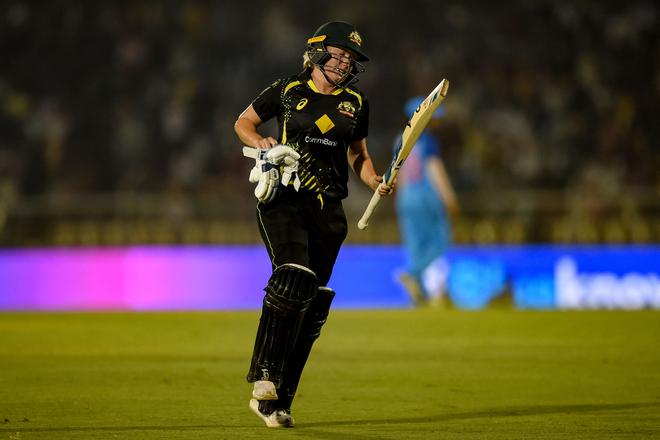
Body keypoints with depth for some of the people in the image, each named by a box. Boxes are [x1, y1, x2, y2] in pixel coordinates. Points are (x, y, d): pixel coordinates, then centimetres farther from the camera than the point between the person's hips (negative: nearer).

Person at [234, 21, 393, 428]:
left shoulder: (356, 103, 10)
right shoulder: (287, 90, 1)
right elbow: (243, 123, 12)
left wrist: (375, 181, 4)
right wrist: (261, 143, -8)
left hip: (327, 208, 4)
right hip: (283, 198, -4)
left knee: (311, 302, 0)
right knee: (292, 276, -27)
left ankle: (275, 401, 5)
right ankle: (264, 375, -22)